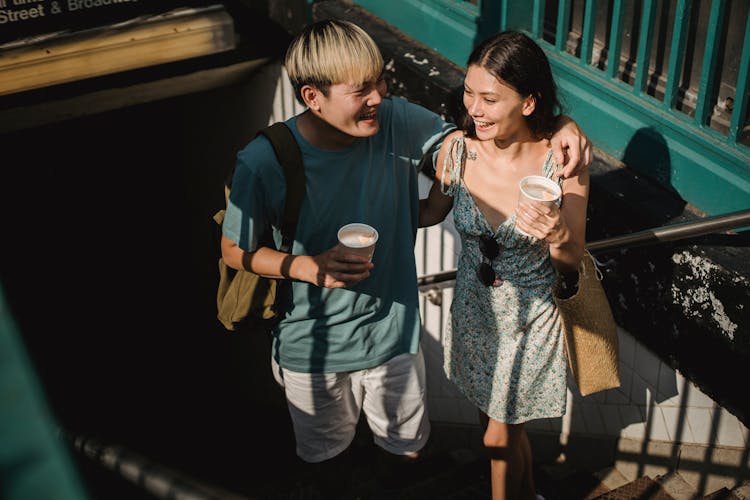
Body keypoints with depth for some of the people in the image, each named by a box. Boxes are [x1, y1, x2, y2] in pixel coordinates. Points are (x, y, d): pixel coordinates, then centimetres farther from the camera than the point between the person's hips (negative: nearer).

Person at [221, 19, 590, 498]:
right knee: (328, 451, 27)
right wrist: (311, 267, -27)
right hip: (312, 350, -2)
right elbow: (235, 250, -11)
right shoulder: (265, 161, -24)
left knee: (406, 447, 26)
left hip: (393, 334, 2)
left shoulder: (396, 123, -18)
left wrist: (558, 130, -27)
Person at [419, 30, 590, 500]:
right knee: (496, 417, 25)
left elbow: (572, 264, -15)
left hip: (531, 317, -4)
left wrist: (557, 237, -37)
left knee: (499, 437, 12)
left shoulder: (562, 163, -25)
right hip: (474, 306, 4)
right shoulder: (458, 148, -18)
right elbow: (430, 213, 3)